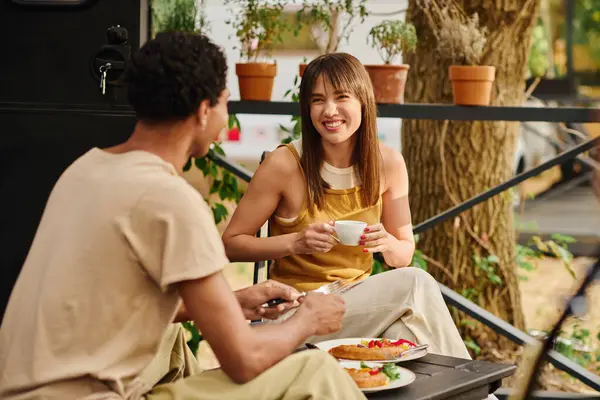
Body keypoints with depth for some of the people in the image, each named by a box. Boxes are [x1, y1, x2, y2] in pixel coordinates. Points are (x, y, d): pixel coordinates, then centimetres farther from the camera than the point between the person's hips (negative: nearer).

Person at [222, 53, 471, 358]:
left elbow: (404, 255, 8)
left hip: (358, 303, 4)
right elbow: (231, 243, -6)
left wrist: (387, 243, -16)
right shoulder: (285, 164, -13)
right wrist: (295, 242, -21)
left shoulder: (388, 163, -1)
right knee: (415, 284, -26)